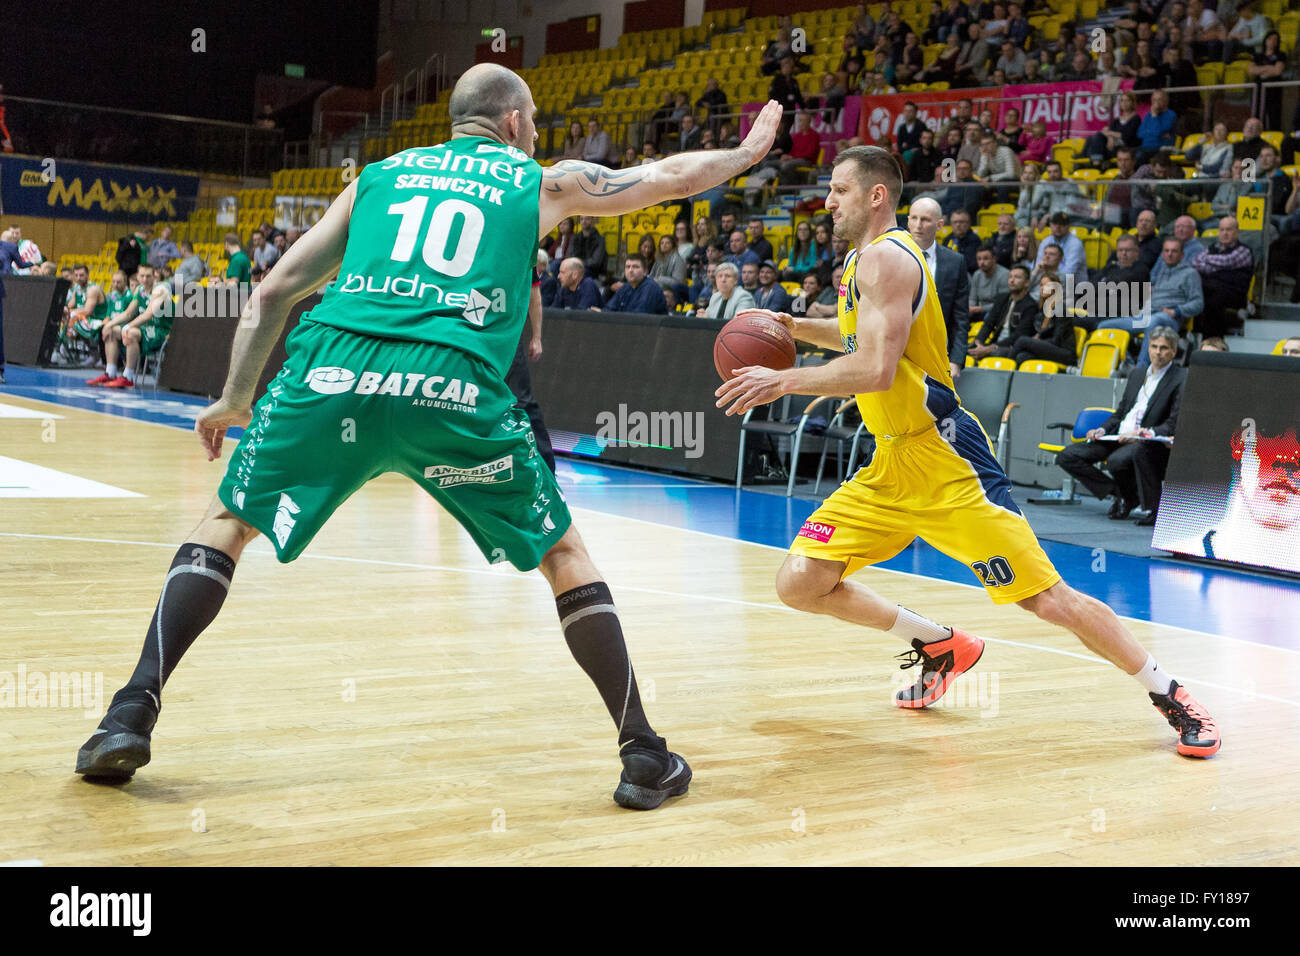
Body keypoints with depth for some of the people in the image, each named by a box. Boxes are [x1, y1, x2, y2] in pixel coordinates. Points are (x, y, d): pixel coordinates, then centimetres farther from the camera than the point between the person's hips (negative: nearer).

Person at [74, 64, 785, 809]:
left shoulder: (379, 174, 28)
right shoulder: (544, 183, 23)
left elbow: (274, 292, 26)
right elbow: (669, 177, 36)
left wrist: (236, 398, 36)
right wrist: (748, 153, 55)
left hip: (333, 368, 2)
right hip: (455, 386, -1)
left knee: (227, 523, 21)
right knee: (564, 555, 18)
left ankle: (131, 718, 8)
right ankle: (644, 756, 16)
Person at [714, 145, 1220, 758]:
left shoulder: (885, 257, -15)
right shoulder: (862, 261, 15)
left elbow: (875, 369, -27)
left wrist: (784, 381, -22)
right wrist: (796, 328, 22)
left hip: (945, 459, -9)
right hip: (891, 465, 9)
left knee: (1048, 599, -8)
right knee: (800, 583, 1)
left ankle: (1171, 698, 9)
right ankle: (939, 647, 19)